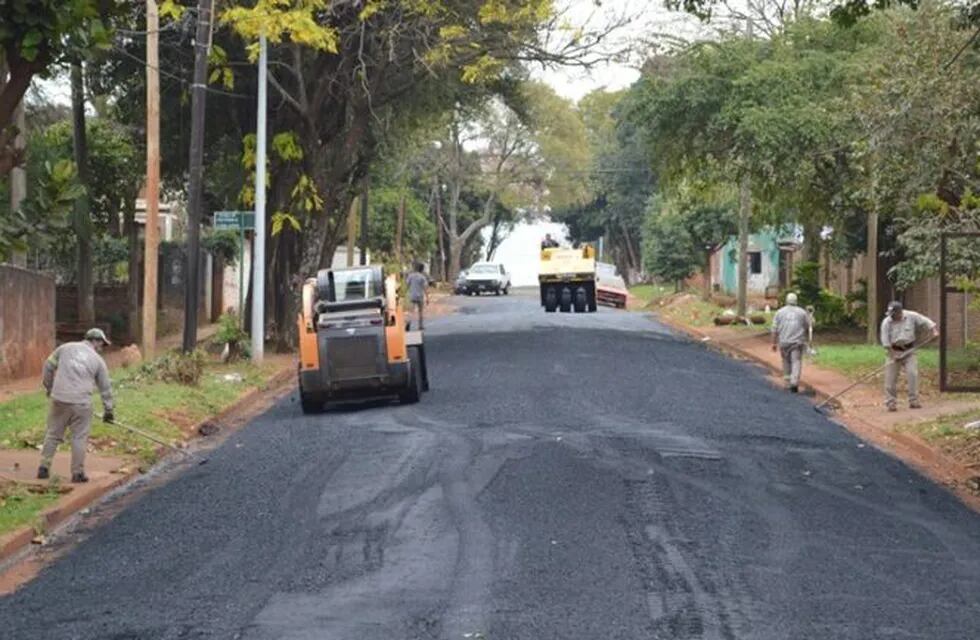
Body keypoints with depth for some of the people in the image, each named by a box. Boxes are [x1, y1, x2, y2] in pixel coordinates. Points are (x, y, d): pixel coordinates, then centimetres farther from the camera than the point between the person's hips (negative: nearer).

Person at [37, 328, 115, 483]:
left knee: (53, 434, 13)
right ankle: (77, 473, 8)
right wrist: (108, 410, 22)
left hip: (59, 399, 2)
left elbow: (48, 366, 12)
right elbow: (105, 387, 13)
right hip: (81, 402, -2)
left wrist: (49, 386, 27)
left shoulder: (66, 347, 10)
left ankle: (44, 467, 15)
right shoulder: (98, 360, 8)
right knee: (79, 437, 7)